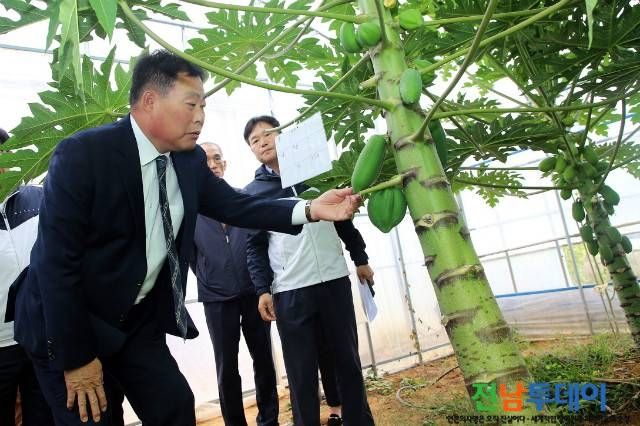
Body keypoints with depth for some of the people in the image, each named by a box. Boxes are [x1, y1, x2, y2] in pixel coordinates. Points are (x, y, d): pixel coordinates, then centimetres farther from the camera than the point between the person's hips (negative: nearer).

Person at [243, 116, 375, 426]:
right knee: (301, 371, 4)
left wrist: (360, 258, 11)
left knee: (347, 360, 12)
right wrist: (262, 289, -6)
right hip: (289, 292, -1)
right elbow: (255, 247, 3)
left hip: (334, 280, 2)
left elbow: (343, 217, 14)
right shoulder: (252, 192, 5)